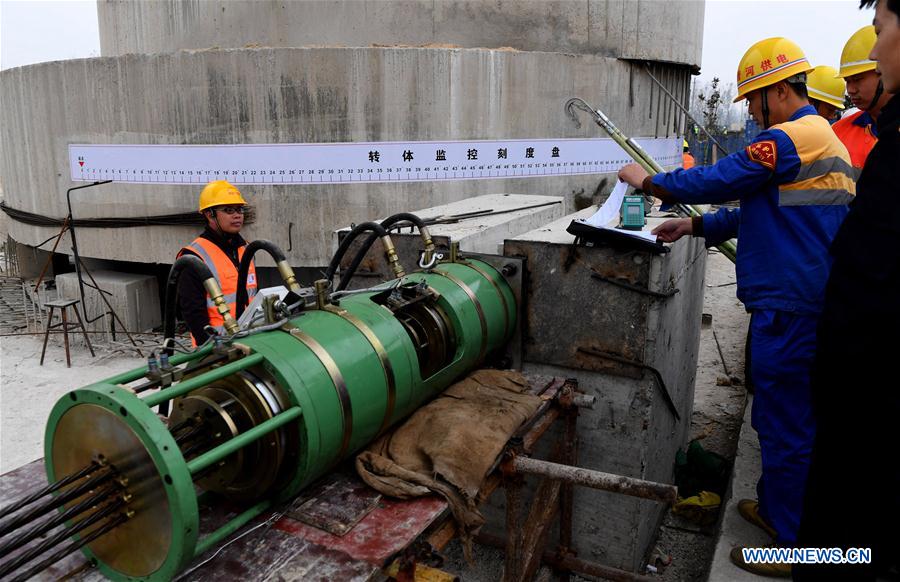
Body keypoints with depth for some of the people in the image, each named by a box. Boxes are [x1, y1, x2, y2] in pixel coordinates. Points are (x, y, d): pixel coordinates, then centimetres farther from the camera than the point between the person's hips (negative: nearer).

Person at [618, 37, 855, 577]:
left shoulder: (791, 138, -15)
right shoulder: (822, 138, 18)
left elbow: (716, 181, -17)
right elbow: (761, 212, 20)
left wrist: (647, 181, -2)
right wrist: (697, 225, 14)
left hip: (789, 308, -10)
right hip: (802, 304, 10)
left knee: (785, 425, 0)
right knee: (780, 416, 21)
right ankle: (774, 506, 36)